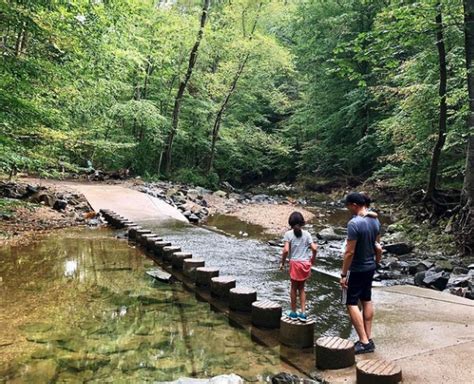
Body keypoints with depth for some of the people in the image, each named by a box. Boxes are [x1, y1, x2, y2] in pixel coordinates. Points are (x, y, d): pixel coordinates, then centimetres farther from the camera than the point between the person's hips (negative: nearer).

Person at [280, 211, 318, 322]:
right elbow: (314, 248, -2)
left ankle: (293, 313, 20)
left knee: (294, 287, 12)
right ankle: (303, 313, 10)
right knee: (301, 288, 16)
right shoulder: (306, 234, 3)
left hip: (295, 263, -3)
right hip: (305, 263, 3)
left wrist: (282, 263, -1)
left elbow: (286, 250, -13)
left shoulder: (288, 234, -5)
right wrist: (312, 261, 13)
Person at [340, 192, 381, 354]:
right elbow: (377, 246, 10)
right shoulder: (375, 220, 1)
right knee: (367, 301, 16)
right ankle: (369, 339, 23)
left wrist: (343, 274, -16)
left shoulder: (354, 223, -24)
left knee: (351, 303, 1)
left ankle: (364, 342, 0)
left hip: (356, 270, -8)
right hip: (370, 267, 8)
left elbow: (350, 252, -23)